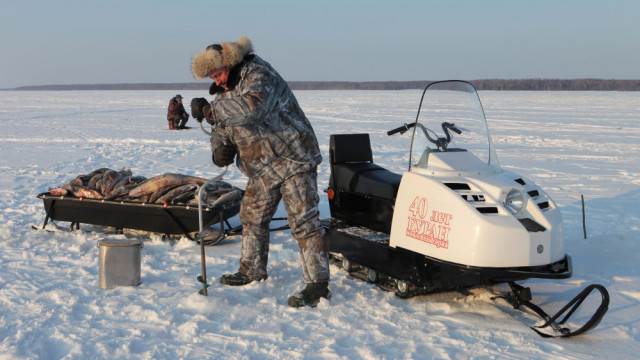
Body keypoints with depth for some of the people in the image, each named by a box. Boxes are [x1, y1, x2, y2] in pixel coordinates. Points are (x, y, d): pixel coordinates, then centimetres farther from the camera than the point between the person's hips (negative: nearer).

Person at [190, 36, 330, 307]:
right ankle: (252, 270, 34)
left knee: (303, 221, -11)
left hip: (292, 160, -9)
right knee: (252, 217, 17)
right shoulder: (225, 91, 9)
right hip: (262, 168, 9)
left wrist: (210, 110, -33)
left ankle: (317, 283, -9)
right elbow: (222, 128, 14)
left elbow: (252, 107, -40)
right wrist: (220, 147, -10)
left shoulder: (259, 75, -19)